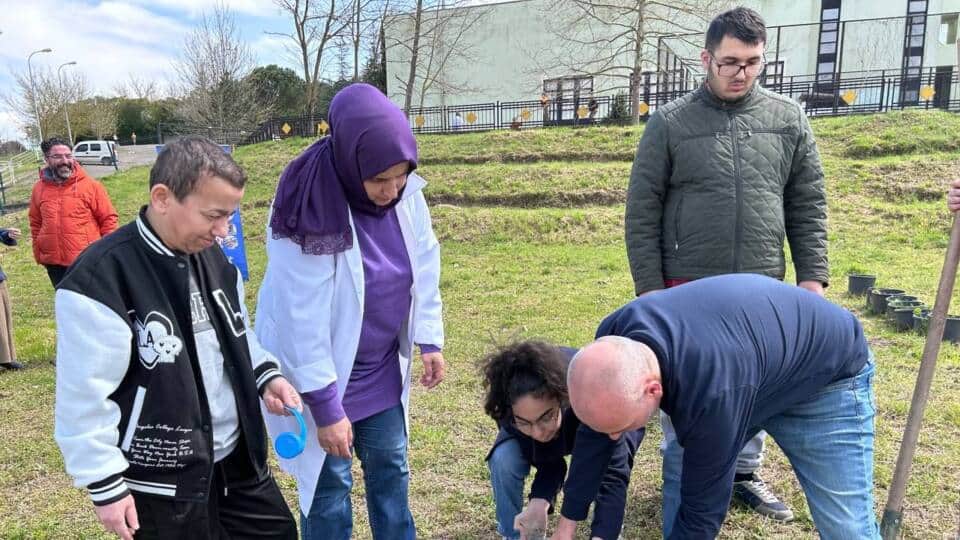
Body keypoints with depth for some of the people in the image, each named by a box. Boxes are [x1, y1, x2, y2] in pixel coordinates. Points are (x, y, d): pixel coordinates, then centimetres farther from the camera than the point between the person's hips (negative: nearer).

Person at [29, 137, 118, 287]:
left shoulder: (90, 185, -7)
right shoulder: (39, 189, 4)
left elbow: (108, 218, -5)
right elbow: (35, 224, 15)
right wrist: (39, 254, 12)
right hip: (55, 263, 4)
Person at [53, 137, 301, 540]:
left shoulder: (211, 256, 1)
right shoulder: (101, 280, -22)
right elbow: (84, 397, -17)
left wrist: (265, 375, -2)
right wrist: (106, 485, -11)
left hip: (236, 455, 7)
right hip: (160, 481, -7)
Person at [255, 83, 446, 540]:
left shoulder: (407, 193, -10)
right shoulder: (309, 209, -26)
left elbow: (424, 267, 4)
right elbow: (302, 319, -23)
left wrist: (429, 339, 3)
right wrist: (325, 406, -19)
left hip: (383, 369, 5)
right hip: (324, 374, -5)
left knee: (390, 468, 18)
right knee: (330, 484, 10)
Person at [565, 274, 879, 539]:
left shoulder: (711, 393, -45)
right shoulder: (613, 338, -26)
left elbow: (702, 511, -31)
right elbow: (597, 444, -10)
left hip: (827, 377, -5)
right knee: (679, 481, -3)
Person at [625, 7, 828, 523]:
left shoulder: (789, 120, 5)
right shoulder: (669, 123, -4)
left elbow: (808, 208, 8)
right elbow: (641, 214, -4)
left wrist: (812, 276, 1)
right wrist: (650, 287, -8)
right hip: (687, 290, -3)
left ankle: (743, 473, 37)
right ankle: (683, 490, 27)